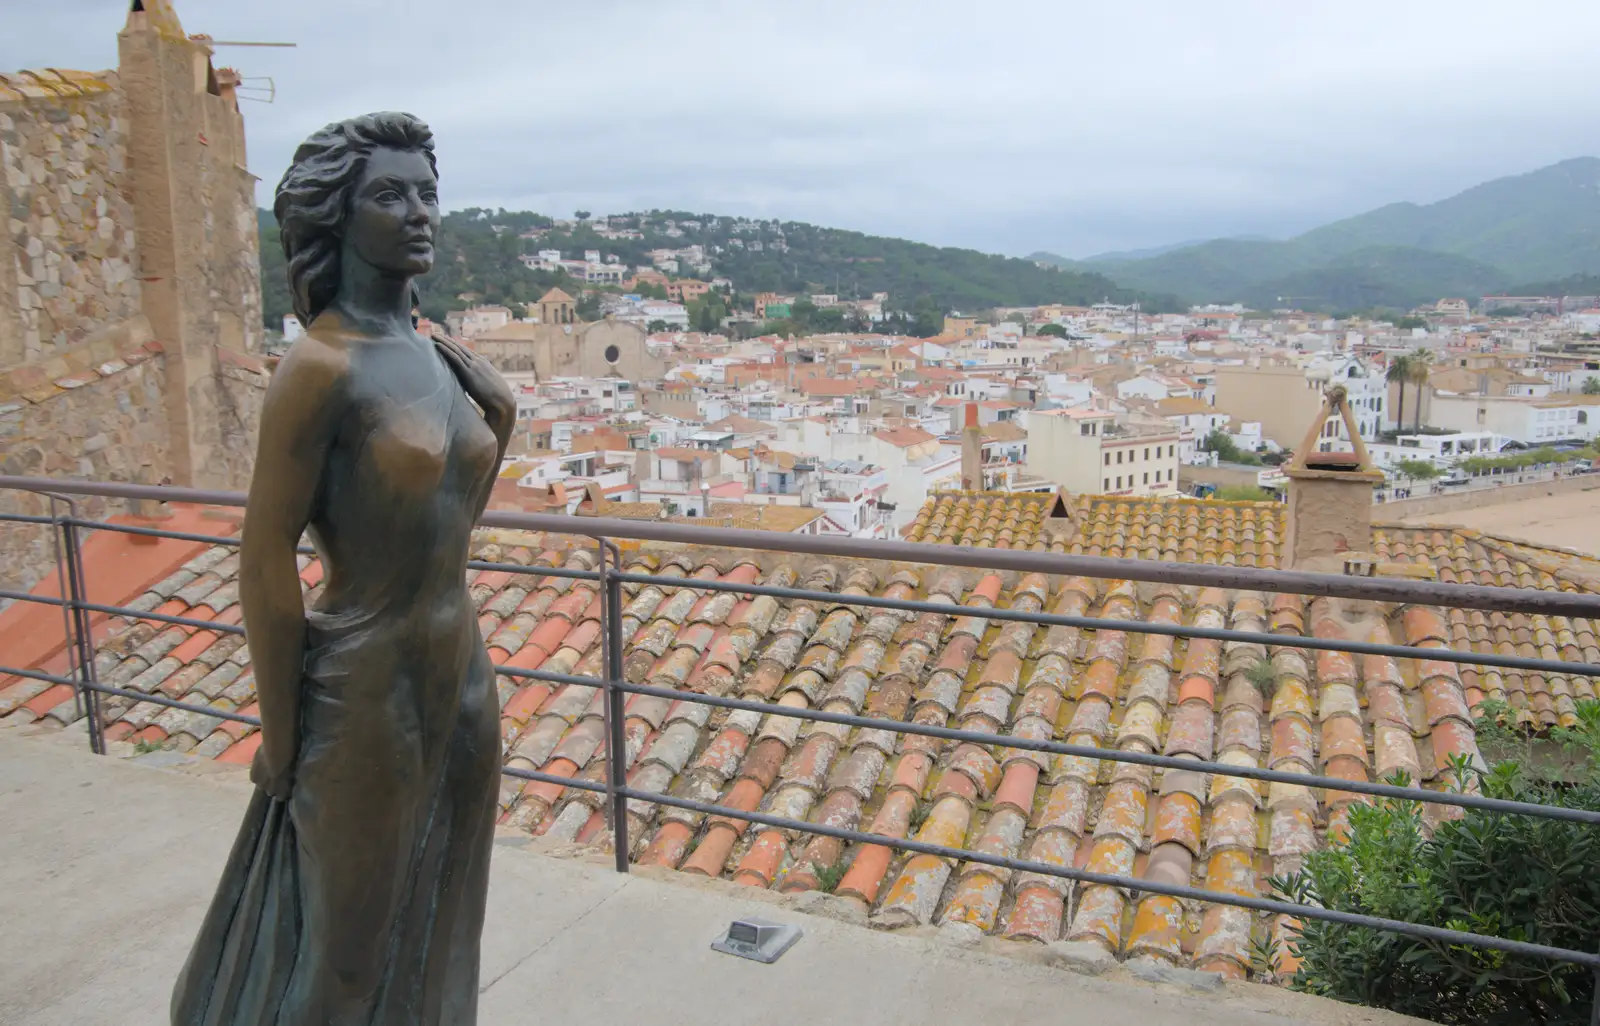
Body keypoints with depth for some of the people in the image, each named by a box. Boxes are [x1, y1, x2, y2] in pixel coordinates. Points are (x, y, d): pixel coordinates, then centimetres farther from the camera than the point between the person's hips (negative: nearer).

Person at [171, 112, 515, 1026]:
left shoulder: (438, 357, 3)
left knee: (439, 927, 23)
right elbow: (266, 560, -16)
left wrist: (497, 422, -3)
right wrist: (279, 740, -11)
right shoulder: (322, 368, -18)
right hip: (369, 691, -7)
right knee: (349, 937, 15)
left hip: (463, 677, 7)